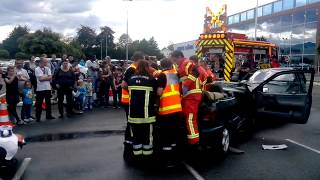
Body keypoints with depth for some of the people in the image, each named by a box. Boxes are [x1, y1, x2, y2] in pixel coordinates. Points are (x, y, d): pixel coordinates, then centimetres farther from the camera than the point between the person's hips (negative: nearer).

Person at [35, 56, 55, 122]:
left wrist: (43, 77, -11)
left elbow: (50, 77, -1)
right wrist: (47, 77, -4)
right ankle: (38, 117, 11)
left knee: (48, 102, 13)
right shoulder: (37, 69, -7)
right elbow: (40, 79, -17)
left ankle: (48, 115, 24)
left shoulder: (47, 68, 10)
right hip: (40, 89, -5)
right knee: (39, 104, 2)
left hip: (48, 88, 5)